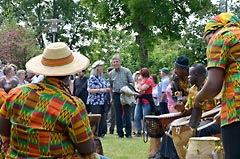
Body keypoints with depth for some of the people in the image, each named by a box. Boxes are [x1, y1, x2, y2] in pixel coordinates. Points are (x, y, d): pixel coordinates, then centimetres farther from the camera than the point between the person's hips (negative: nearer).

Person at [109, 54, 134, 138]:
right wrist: (111, 97, 16)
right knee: (118, 115, 4)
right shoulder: (111, 73, 10)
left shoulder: (126, 71, -1)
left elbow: (132, 82, 3)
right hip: (116, 95, 3)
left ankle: (128, 133, 1)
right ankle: (120, 133, 9)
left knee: (127, 114, -4)